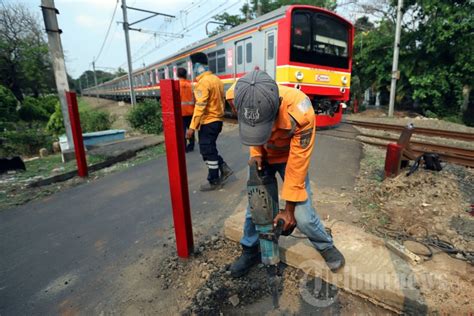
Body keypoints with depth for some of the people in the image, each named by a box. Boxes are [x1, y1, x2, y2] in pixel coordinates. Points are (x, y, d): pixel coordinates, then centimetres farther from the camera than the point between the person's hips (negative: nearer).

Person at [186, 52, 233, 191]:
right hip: (217, 120, 9)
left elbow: (200, 107, -22)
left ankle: (214, 182, 12)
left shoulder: (203, 82, -17)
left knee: (207, 151, 2)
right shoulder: (216, 79, 11)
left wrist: (192, 127, -21)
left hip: (208, 122, -9)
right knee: (209, 148, 21)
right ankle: (224, 169, 21)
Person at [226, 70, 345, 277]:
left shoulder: (300, 111, -40)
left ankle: (326, 246, 27)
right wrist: (255, 152, -20)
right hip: (263, 156, 3)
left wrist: (289, 208, -18)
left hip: (290, 156, -3)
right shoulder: (236, 96, -30)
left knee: (302, 215, -5)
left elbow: (297, 164, -28)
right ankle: (250, 250, 30)